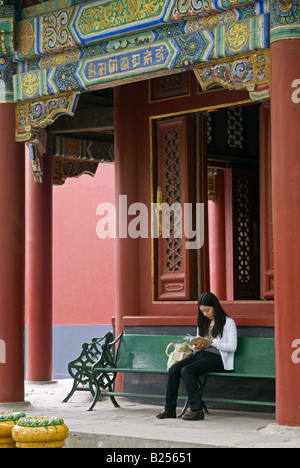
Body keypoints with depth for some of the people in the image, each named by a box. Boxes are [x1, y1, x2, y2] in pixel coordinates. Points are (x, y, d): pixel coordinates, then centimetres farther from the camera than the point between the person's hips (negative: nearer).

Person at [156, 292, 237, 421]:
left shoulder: (228, 323, 3)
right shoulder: (203, 323, 23)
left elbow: (232, 347, -7)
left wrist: (212, 342, -14)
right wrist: (197, 347, 1)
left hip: (215, 357, -7)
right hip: (200, 354, 7)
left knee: (187, 370, -31)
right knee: (173, 369, -19)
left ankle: (197, 410, -30)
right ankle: (170, 409, -16)